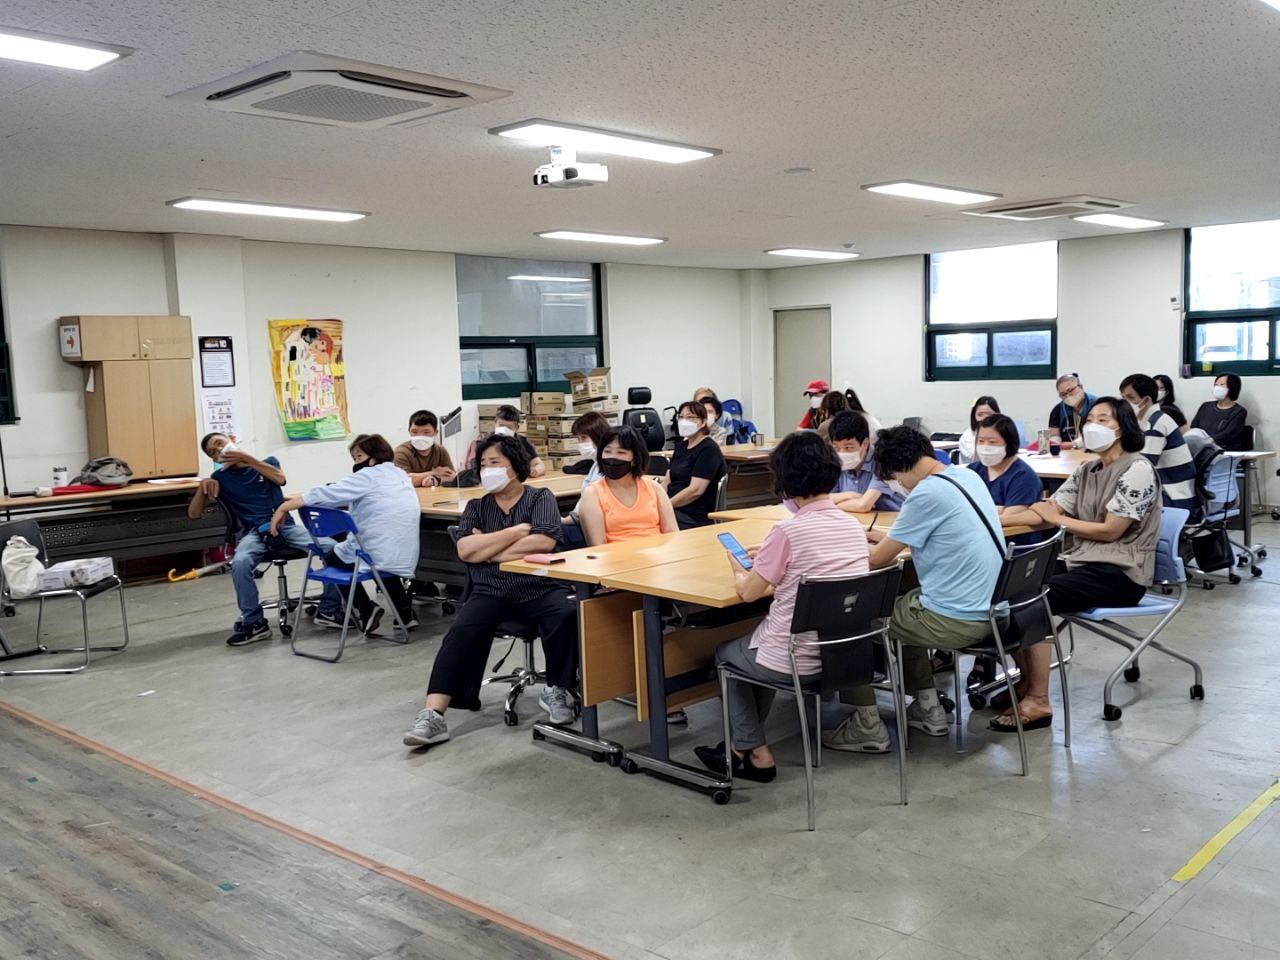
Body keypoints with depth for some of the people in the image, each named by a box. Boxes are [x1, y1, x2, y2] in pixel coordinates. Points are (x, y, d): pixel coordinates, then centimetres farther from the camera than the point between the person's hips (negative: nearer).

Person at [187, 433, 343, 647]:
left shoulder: (268, 461, 20)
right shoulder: (221, 477, 17)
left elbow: (279, 478, -4)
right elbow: (193, 514, 10)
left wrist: (247, 457, -5)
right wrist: (203, 486, -7)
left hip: (285, 526, 1)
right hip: (252, 532, 0)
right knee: (240, 563, -37)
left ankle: (329, 610, -10)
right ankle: (254, 623, -20)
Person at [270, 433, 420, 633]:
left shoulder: (369, 476, -8)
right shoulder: (400, 474, 14)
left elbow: (325, 494, -13)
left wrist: (283, 508, -9)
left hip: (376, 556, -7)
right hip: (406, 560, 7)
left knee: (331, 556, 22)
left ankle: (365, 611, 14)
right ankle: (404, 611, 27)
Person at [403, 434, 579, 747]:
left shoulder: (540, 497, 7)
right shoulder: (476, 506, 15)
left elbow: (544, 542, -12)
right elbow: (465, 550, -3)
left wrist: (486, 549, -5)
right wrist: (518, 530, -7)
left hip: (538, 589, -1)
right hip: (490, 591, 2)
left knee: (566, 615, -30)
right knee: (462, 633, -25)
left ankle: (556, 691, -7)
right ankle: (432, 715, -31)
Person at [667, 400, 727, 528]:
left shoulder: (708, 450, -8)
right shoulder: (681, 446, 18)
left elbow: (695, 490, -17)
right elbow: (668, 481, 13)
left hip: (695, 518, -7)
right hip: (674, 508, 8)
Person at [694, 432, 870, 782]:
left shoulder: (788, 532, -21)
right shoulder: (854, 526, 0)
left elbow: (748, 592, -8)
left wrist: (739, 570, 12)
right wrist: (769, 563, 19)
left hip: (798, 661, -7)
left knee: (725, 654, 24)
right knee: (760, 641, 33)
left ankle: (754, 753, 27)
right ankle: (744, 742, 38)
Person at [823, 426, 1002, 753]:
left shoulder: (928, 493, -20)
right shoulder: (968, 476, 6)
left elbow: (877, 561, -11)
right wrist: (889, 538, 19)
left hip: (957, 621, -9)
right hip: (988, 610, 9)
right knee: (903, 605, 32)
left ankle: (868, 728, 11)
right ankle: (928, 709, 31)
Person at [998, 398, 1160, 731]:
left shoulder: (1137, 469, -9)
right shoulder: (1087, 471, 14)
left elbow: (1110, 531, -14)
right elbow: (1045, 510, 4)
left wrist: (1058, 519, -4)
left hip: (1121, 573, -7)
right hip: (1082, 562, 8)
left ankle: (1038, 702, -18)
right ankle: (1026, 680, 0)